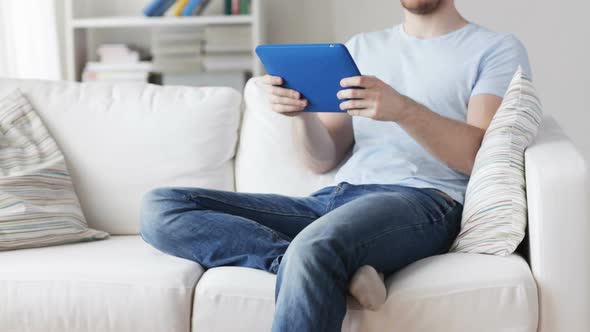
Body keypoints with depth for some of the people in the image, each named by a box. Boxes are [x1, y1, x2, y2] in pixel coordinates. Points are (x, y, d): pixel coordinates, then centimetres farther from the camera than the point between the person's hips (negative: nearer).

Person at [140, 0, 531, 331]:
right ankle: (338, 269, -24)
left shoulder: (498, 49, 9)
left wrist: (403, 109, -21)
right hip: (333, 199, 7)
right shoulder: (361, 47, 23)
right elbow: (323, 160, 17)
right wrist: (301, 110, -4)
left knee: (313, 250, -41)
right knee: (161, 208, -13)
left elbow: (481, 156, -6)